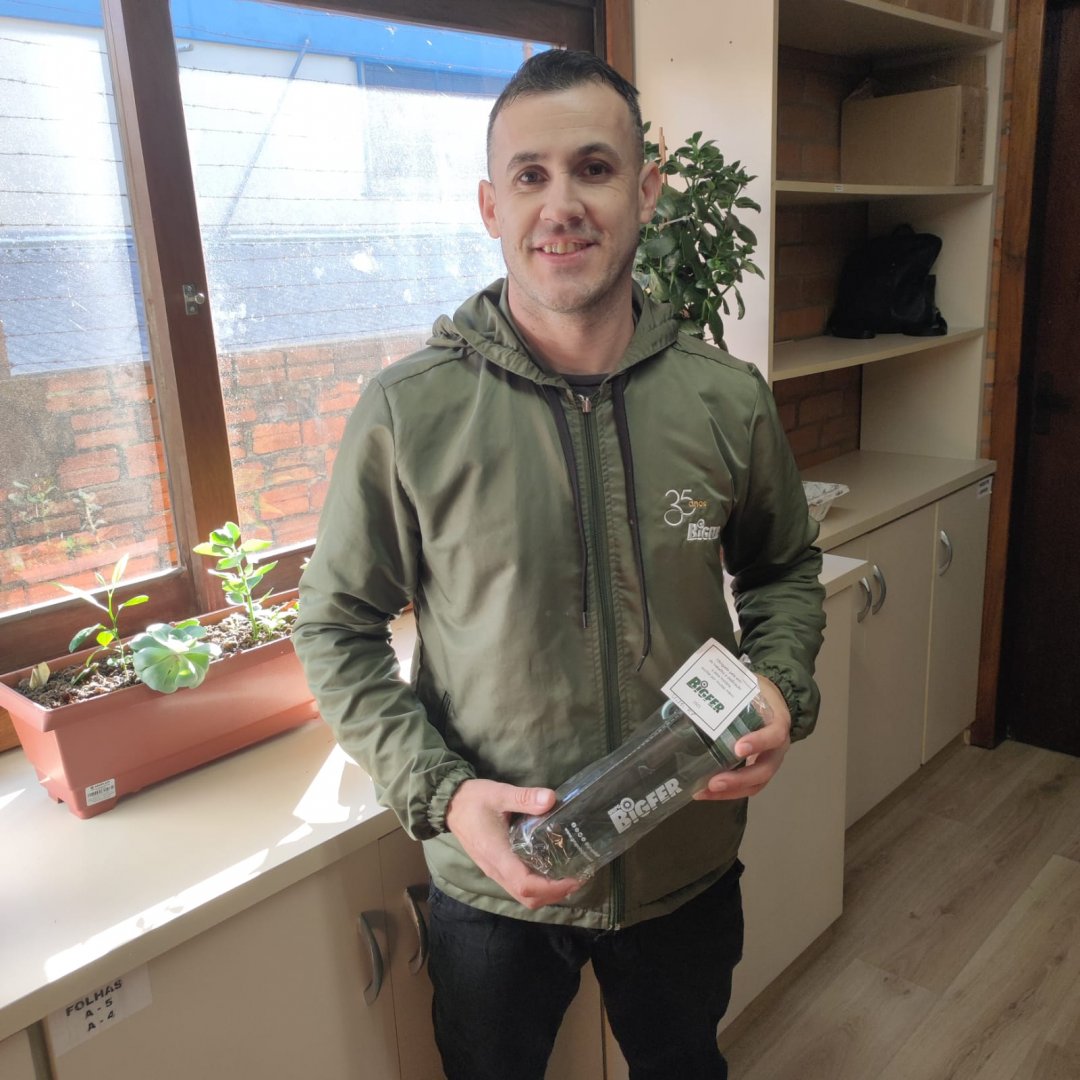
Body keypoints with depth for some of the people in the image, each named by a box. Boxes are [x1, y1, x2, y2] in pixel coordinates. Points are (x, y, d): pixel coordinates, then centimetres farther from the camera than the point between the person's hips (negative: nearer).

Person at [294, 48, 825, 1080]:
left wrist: (783, 688, -12)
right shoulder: (407, 411, -17)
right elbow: (336, 627, -8)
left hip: (688, 867, 3)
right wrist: (441, 792, -20)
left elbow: (785, 568, 7)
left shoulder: (728, 398, -9)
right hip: (493, 881, -2)